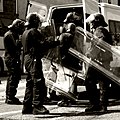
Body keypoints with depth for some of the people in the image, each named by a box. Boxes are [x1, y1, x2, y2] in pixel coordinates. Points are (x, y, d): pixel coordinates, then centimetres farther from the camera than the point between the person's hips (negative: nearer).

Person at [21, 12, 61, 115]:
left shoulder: (26, 32, 20)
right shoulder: (33, 31, -11)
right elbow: (43, 44, -18)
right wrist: (58, 42, -15)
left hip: (27, 59, 10)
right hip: (34, 59, -10)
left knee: (30, 83, 12)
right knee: (39, 83, -11)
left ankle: (27, 107, 14)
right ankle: (37, 107, -14)